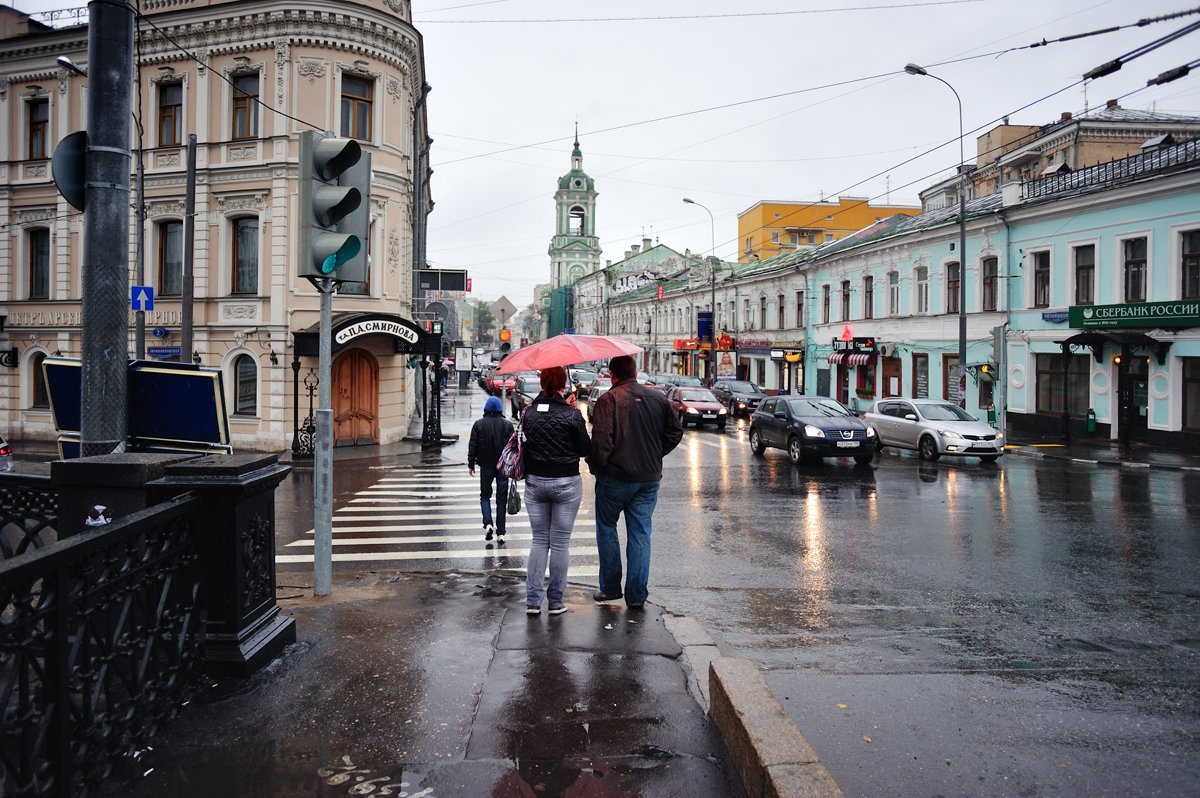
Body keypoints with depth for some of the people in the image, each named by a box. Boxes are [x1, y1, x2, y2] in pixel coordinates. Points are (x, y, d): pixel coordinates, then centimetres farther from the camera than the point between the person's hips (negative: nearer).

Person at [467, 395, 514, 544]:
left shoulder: (478, 424, -2)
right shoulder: (508, 424, 0)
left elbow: (472, 446, -1)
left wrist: (471, 465, 6)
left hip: (486, 466, 0)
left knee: (485, 495, 14)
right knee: (501, 498, 7)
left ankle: (488, 524, -8)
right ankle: (500, 533, 6)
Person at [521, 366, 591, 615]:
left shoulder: (529, 412, -2)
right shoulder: (571, 414, -12)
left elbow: (524, 443, 5)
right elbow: (585, 449, -5)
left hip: (534, 482, 3)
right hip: (566, 483, -3)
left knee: (539, 540, 13)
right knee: (560, 543, 6)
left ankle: (533, 600, 9)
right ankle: (555, 602, 12)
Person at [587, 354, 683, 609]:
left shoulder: (608, 400, -11)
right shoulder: (659, 398, 6)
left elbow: (601, 440, -18)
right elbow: (676, 432, 10)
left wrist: (596, 466, -3)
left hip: (615, 476, -4)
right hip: (649, 477, 4)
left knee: (606, 527, 15)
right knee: (640, 533, 9)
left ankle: (610, 586, 18)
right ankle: (636, 595, 10)